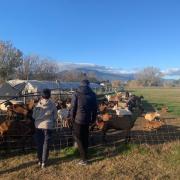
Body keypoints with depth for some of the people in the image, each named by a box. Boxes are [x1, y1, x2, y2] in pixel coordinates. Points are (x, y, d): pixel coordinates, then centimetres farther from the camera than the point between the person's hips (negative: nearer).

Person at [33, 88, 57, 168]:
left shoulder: (38, 104, -10)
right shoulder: (52, 104, -12)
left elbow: (33, 116, -2)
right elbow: (55, 116, -2)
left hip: (38, 126, 1)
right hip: (48, 126, -1)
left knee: (39, 144, 14)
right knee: (46, 144, 9)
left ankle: (39, 160, 25)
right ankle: (44, 162, 13)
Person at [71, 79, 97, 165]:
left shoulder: (76, 94, -6)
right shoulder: (93, 94, 5)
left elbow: (73, 107, -8)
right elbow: (95, 108, 8)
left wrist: (72, 118, 3)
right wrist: (93, 119, 15)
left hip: (78, 119, -4)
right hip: (87, 119, 4)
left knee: (78, 137, 4)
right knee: (85, 137, 17)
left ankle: (84, 159, 3)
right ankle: (85, 155, 28)